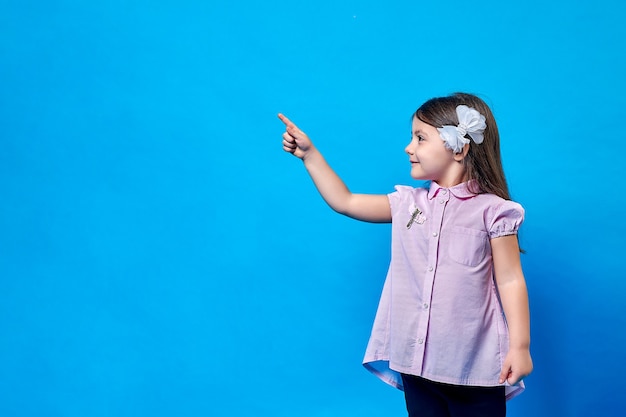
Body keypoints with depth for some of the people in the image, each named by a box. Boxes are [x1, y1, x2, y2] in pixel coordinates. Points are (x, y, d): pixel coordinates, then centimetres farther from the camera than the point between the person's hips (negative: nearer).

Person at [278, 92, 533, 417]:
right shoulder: (408, 203, 7)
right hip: (416, 360, 5)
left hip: (474, 366, -4)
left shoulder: (491, 210, -7)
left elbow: (510, 280, -7)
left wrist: (520, 346, -12)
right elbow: (344, 202, 13)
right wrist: (308, 154, 11)